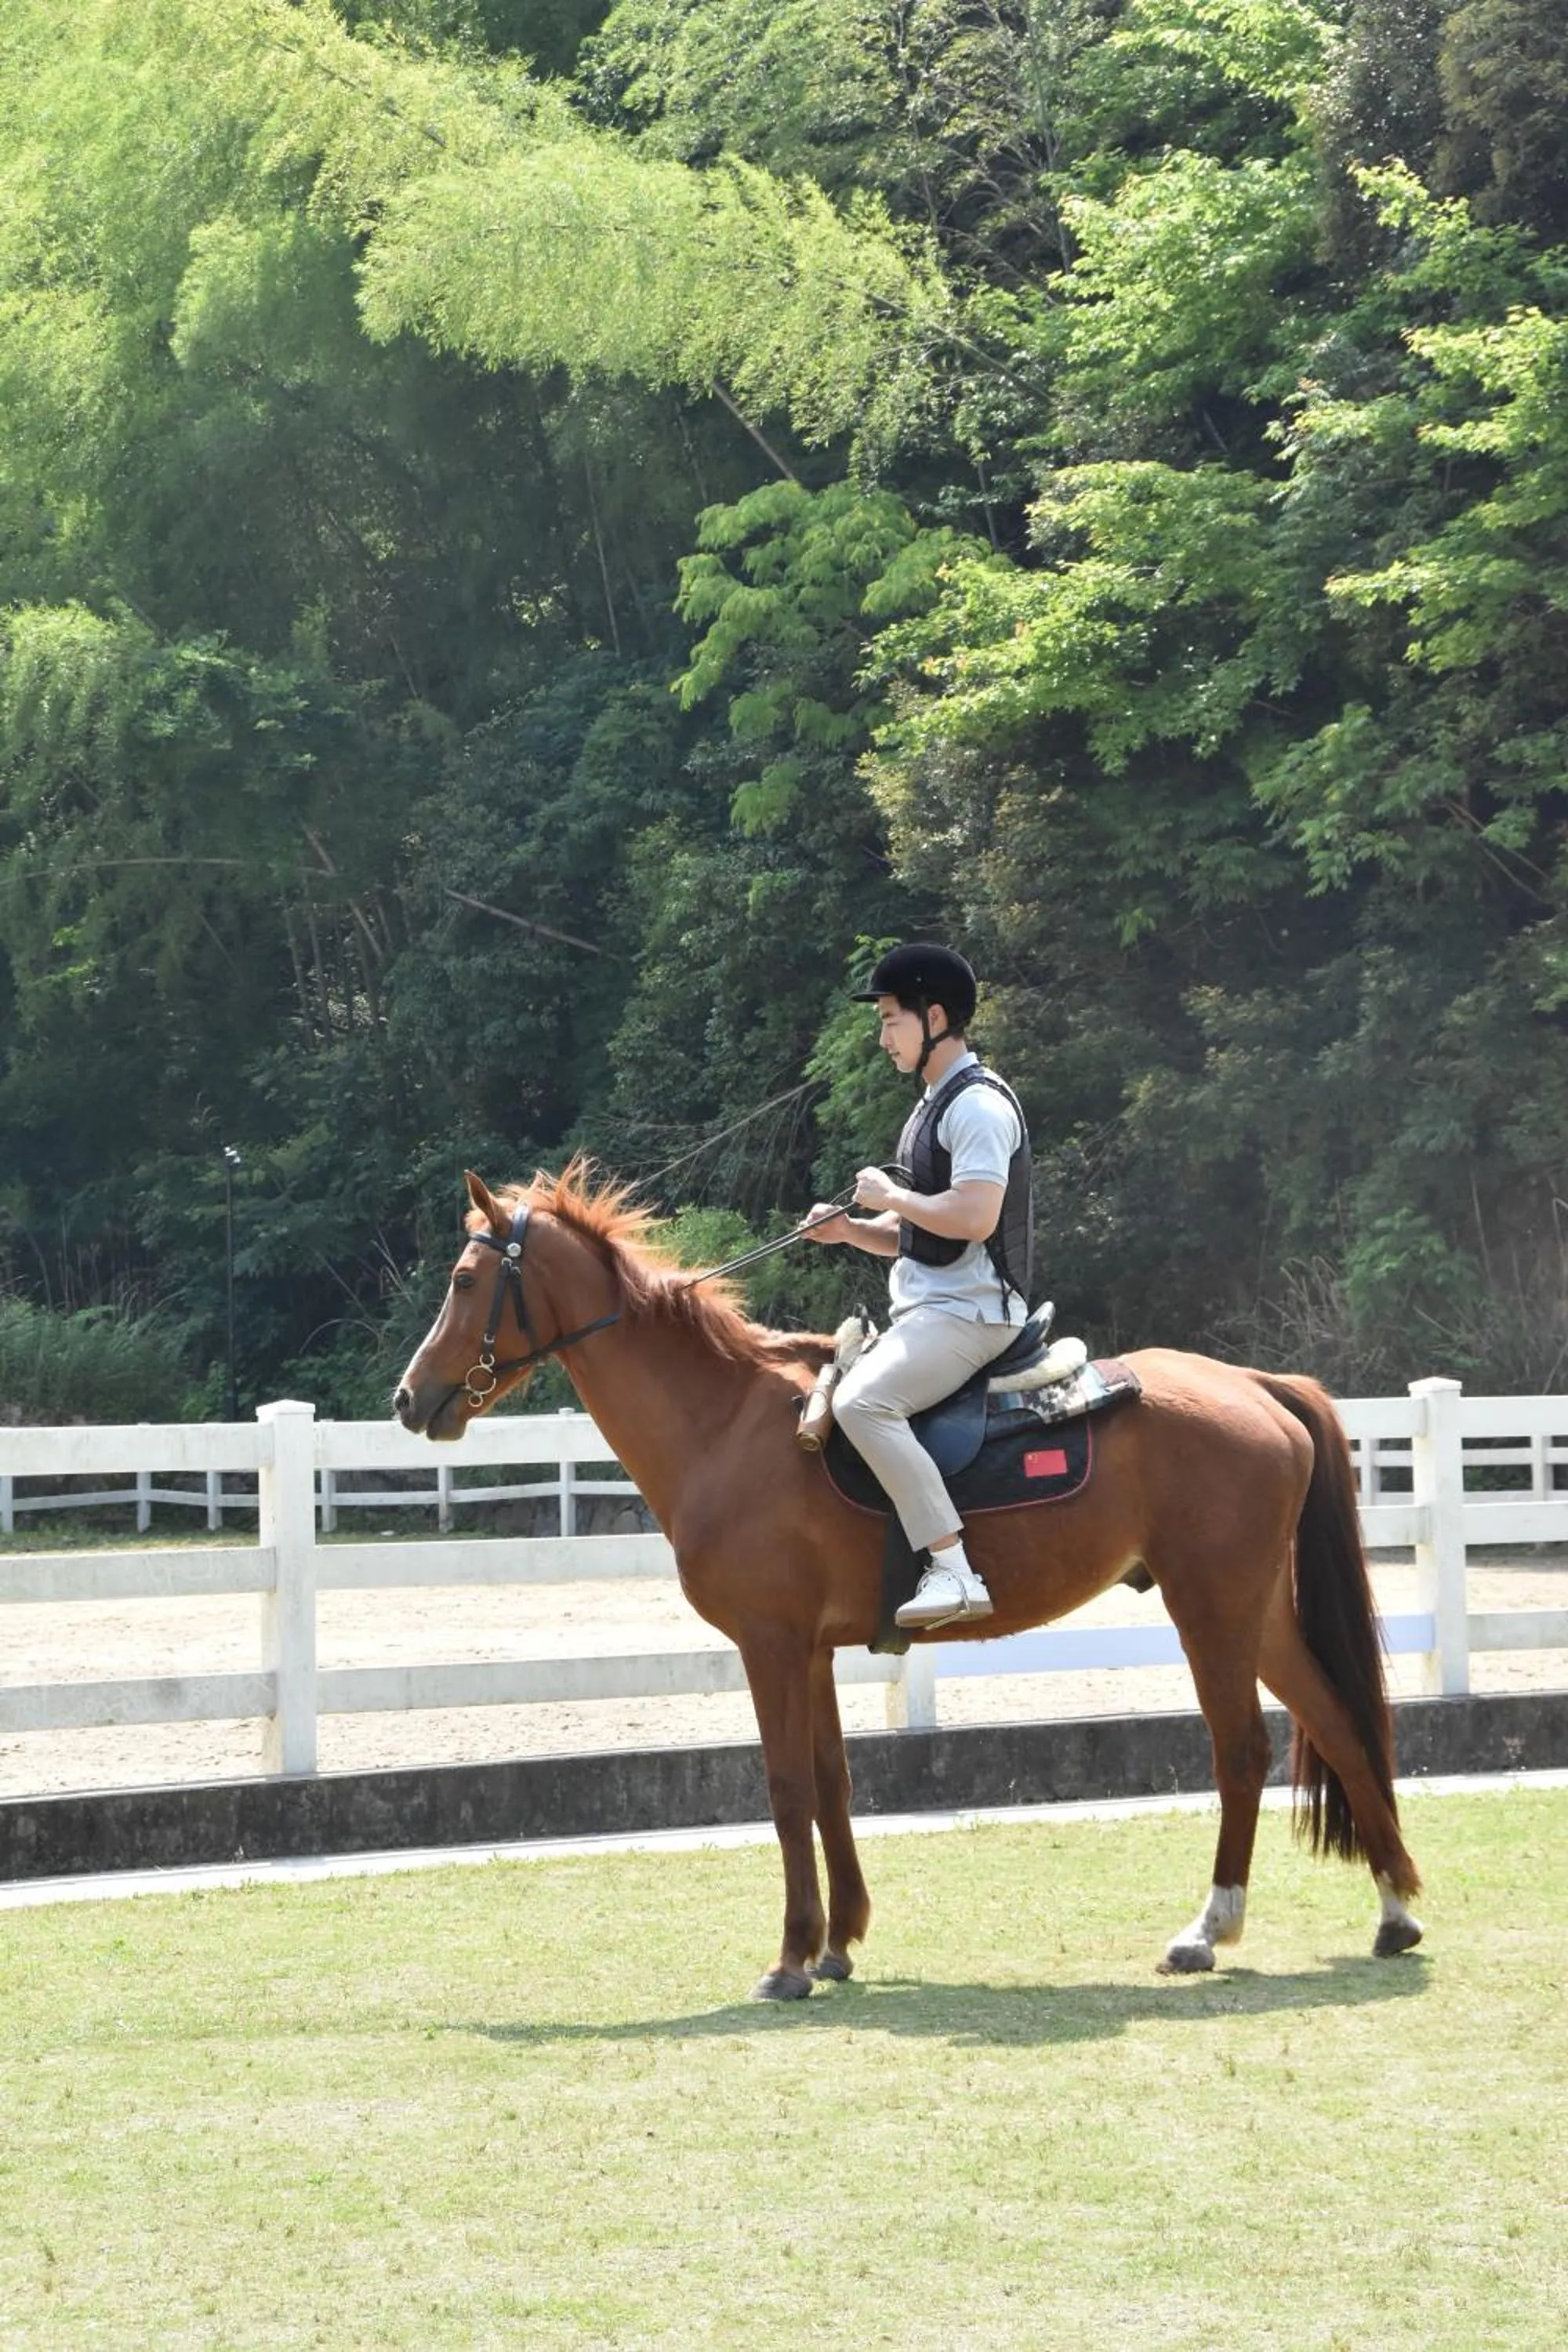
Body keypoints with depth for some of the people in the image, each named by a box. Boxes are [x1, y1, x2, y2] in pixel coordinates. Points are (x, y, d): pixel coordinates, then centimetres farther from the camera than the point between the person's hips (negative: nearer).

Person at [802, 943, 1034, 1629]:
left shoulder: (979, 1104, -13)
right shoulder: (934, 1107, 19)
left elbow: (972, 1217, -26)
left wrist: (890, 1196, -12)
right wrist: (848, 1229, 5)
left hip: (971, 1309, -11)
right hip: (925, 1308, 11)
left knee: (862, 1401, -30)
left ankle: (953, 1571, -32)